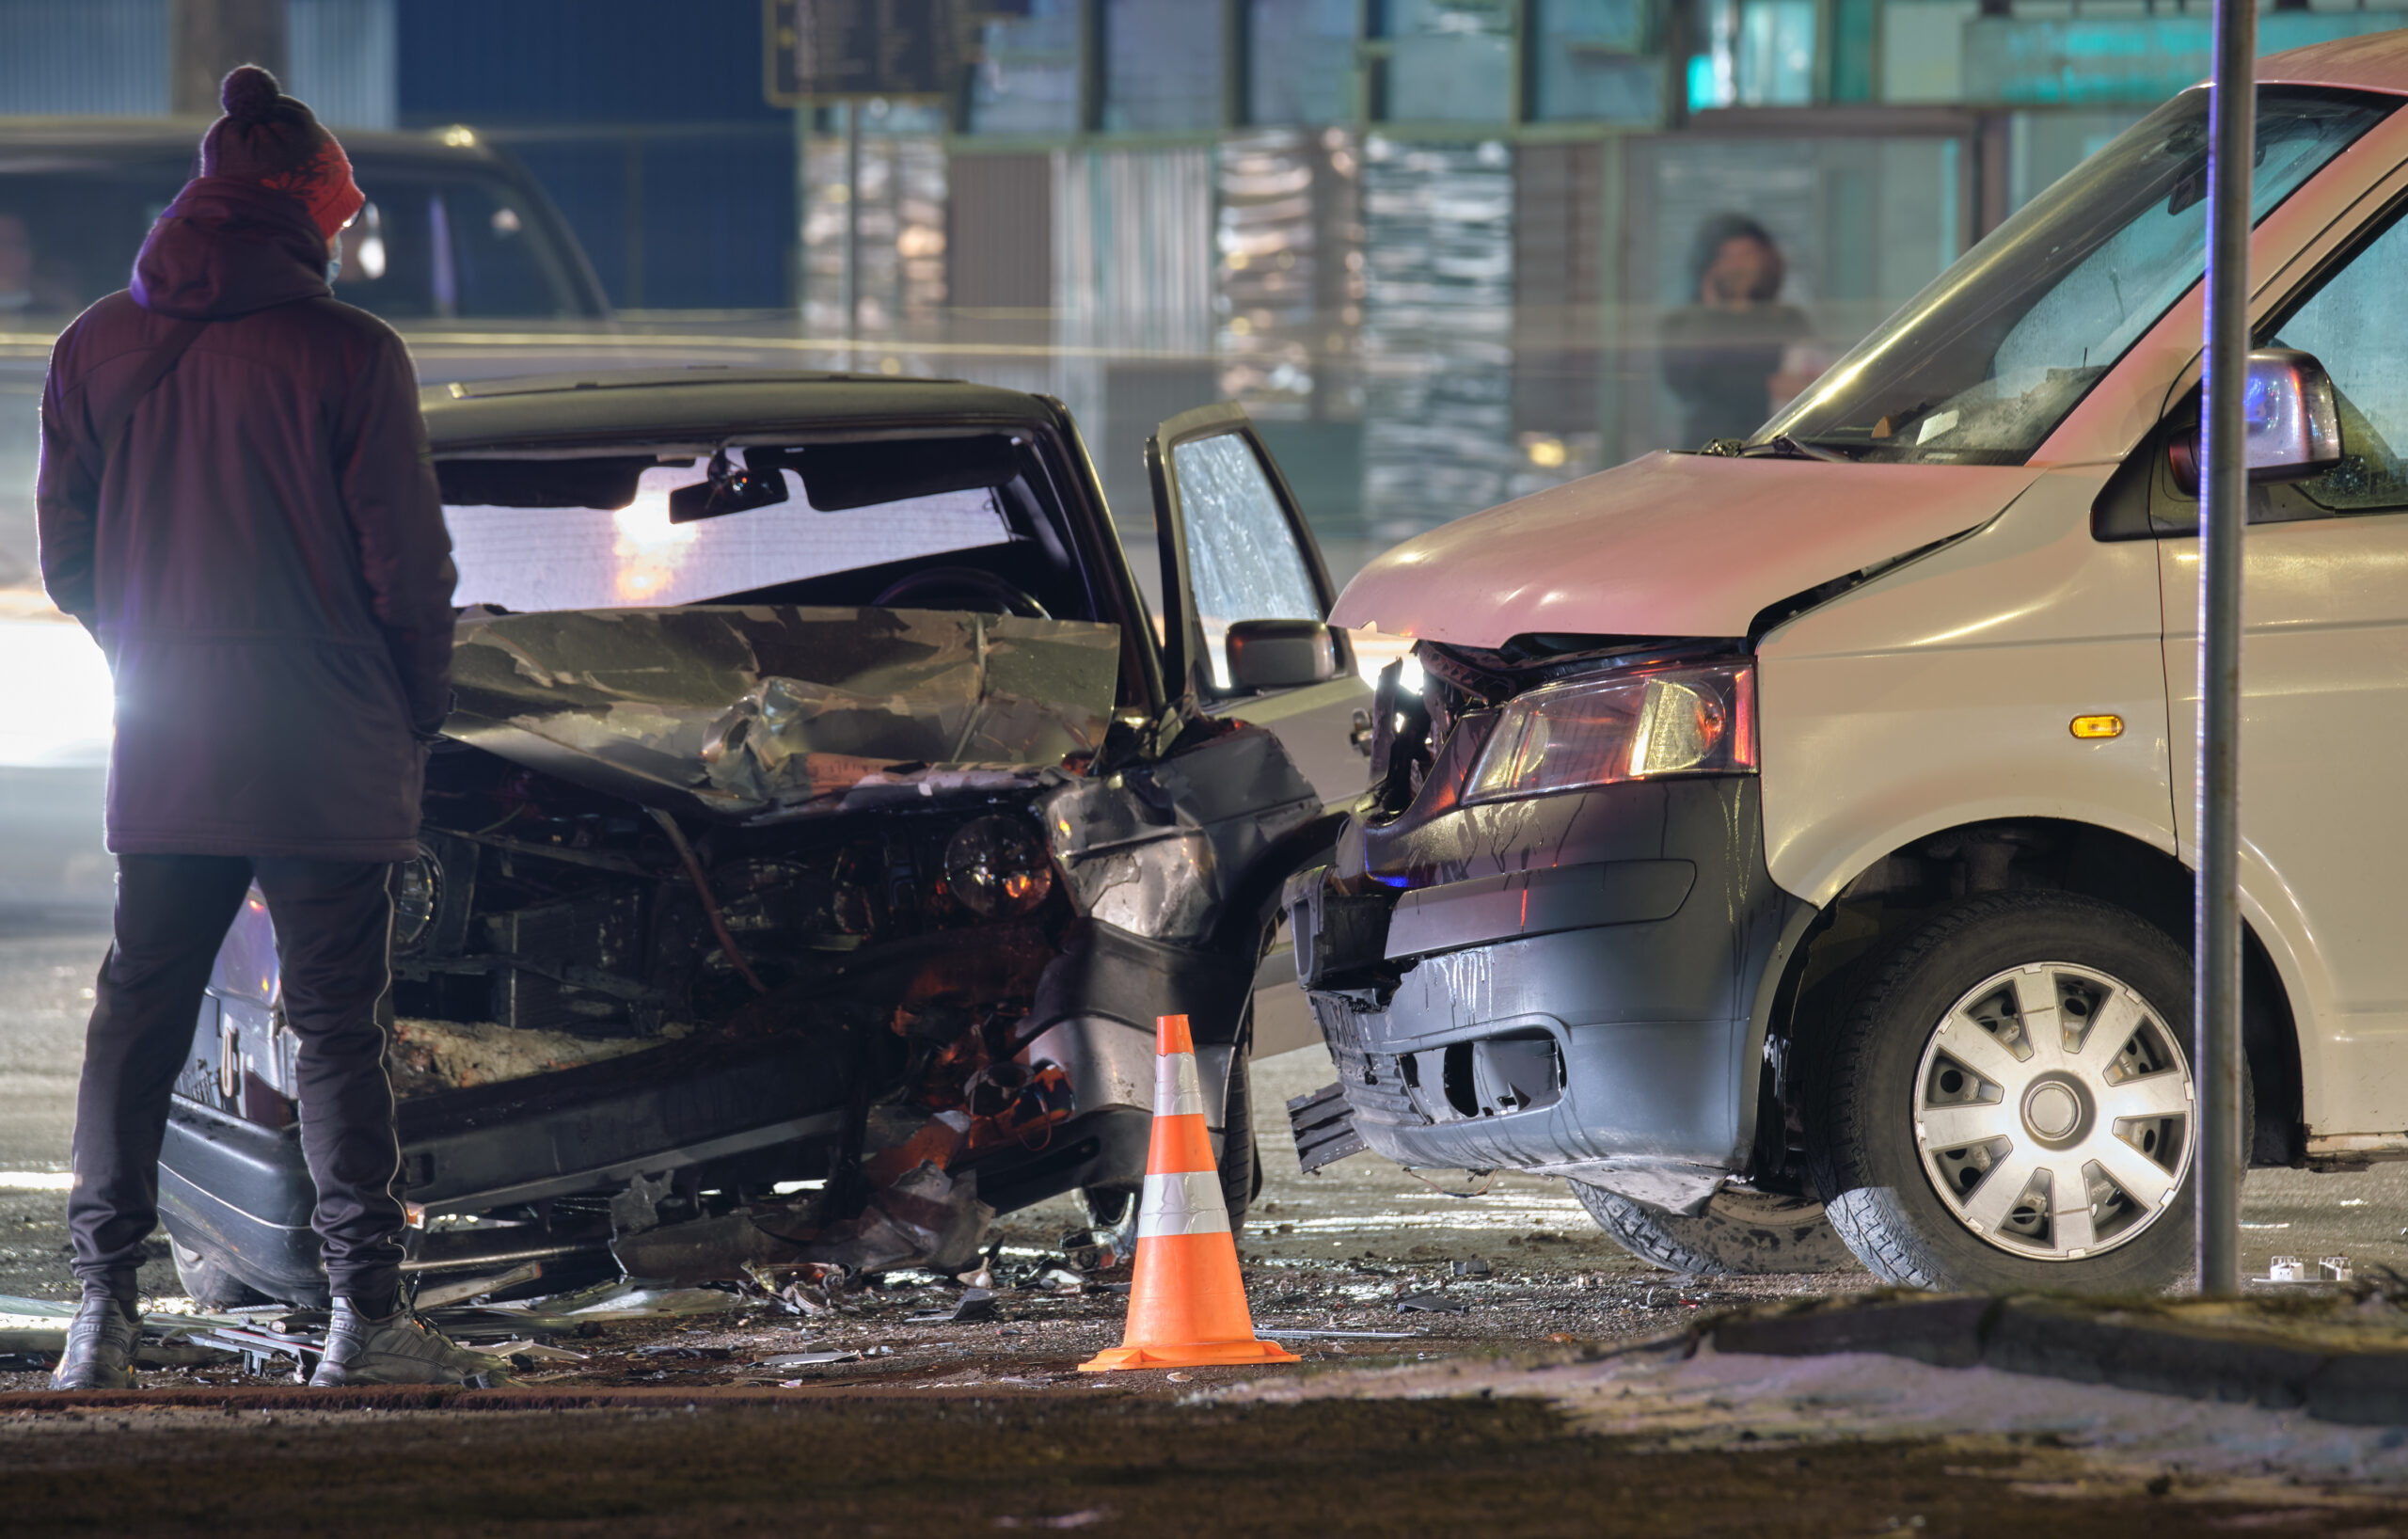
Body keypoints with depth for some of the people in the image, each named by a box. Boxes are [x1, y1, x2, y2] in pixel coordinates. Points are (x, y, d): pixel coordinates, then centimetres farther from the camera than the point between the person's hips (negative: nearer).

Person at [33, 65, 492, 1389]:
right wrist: (417, 710, 9)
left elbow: (67, 558, 8)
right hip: (329, 754, -3)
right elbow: (406, 560, -6)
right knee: (337, 1021, 1)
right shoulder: (349, 355, -10)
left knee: (137, 1011, 9)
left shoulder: (96, 348, 2)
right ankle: (364, 1315, -1)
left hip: (163, 746, 3)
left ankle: (104, 1312, 4)